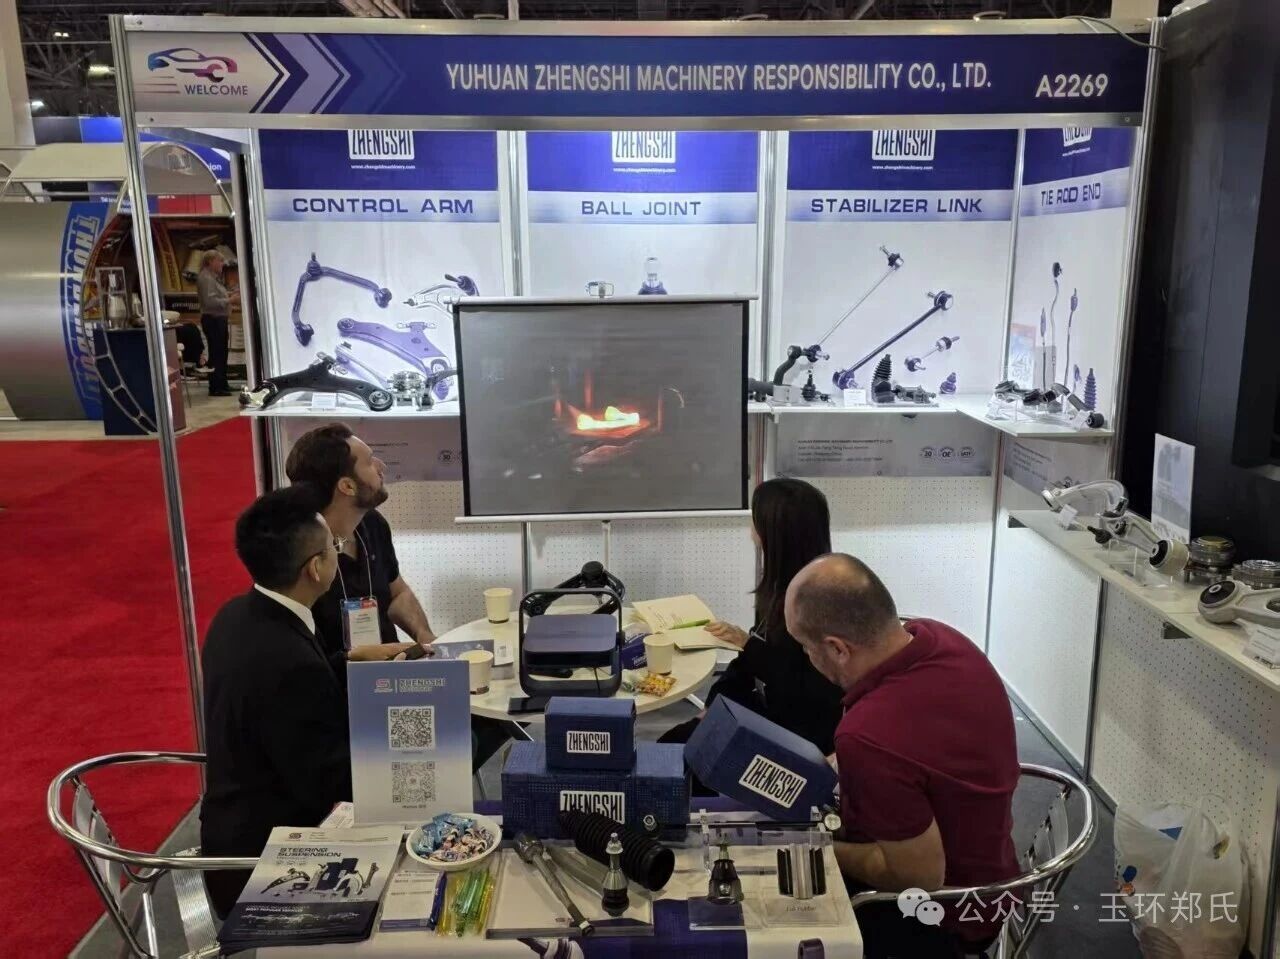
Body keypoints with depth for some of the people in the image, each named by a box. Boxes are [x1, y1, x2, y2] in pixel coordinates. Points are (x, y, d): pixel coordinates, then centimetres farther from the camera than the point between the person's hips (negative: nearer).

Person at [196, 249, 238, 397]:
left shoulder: (213, 277, 17)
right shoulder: (206, 278, -15)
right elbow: (210, 301, -24)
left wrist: (229, 294, 9)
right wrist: (229, 301, -22)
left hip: (219, 319, 11)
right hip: (212, 320, -11)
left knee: (221, 352, 14)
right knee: (216, 353, -8)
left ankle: (222, 385, 21)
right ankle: (215, 388, -5)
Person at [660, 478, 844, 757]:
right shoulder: (779, 585, 2)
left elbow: (815, 693, -22)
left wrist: (748, 645, -21)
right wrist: (714, 705, 1)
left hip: (801, 731, -7)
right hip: (764, 710, 8)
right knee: (671, 742, -3)